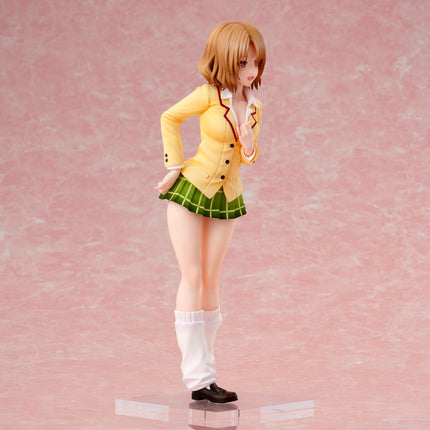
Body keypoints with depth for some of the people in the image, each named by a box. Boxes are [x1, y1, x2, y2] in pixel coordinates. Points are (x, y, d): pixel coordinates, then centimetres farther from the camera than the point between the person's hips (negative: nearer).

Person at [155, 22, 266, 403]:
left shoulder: (254, 107, 0)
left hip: (226, 198, 5)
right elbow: (169, 118, 0)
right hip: (190, 190, -5)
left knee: (211, 281, 7)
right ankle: (199, 378, -6)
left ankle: (203, 371, 13)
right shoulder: (209, 95, -14)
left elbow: (248, 158, 6)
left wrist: (248, 146, -17)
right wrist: (175, 165, -3)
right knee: (192, 276, -6)